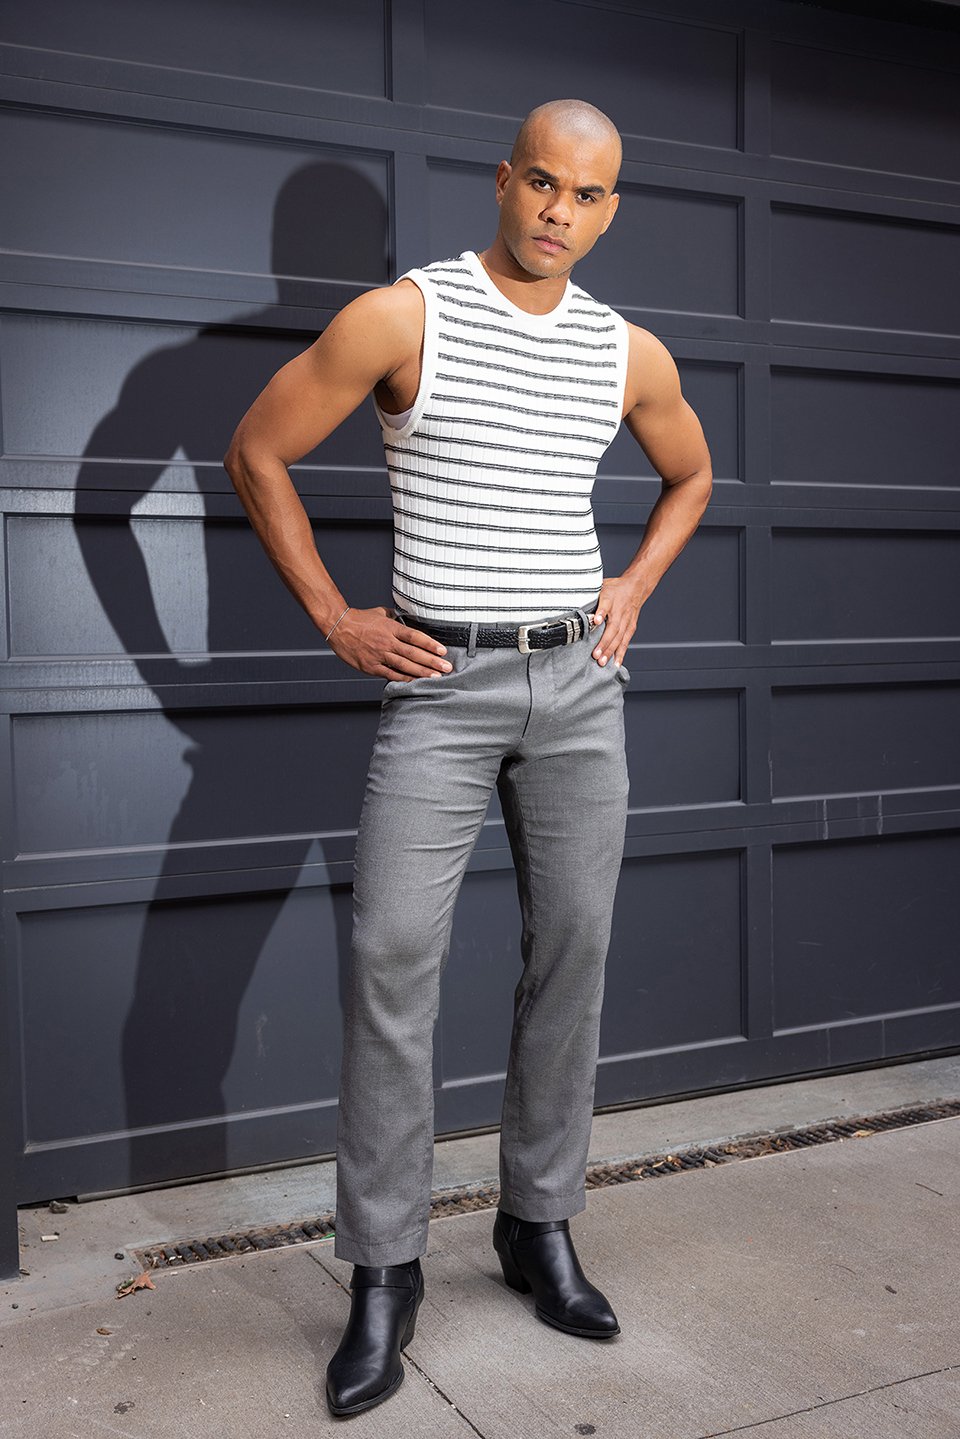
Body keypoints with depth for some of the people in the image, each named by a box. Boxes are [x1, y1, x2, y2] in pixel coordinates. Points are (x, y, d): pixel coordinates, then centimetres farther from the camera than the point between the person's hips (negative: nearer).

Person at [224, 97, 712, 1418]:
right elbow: (256, 455, -1)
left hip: (580, 681, 4)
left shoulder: (632, 354, 8)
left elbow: (690, 477, 26)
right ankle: (384, 1274, 3)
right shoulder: (402, 317, -5)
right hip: (441, 682, -3)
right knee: (393, 957, -10)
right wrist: (337, 620, -4)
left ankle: (540, 1228, 22)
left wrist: (632, 590, 10)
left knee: (572, 952, 5)